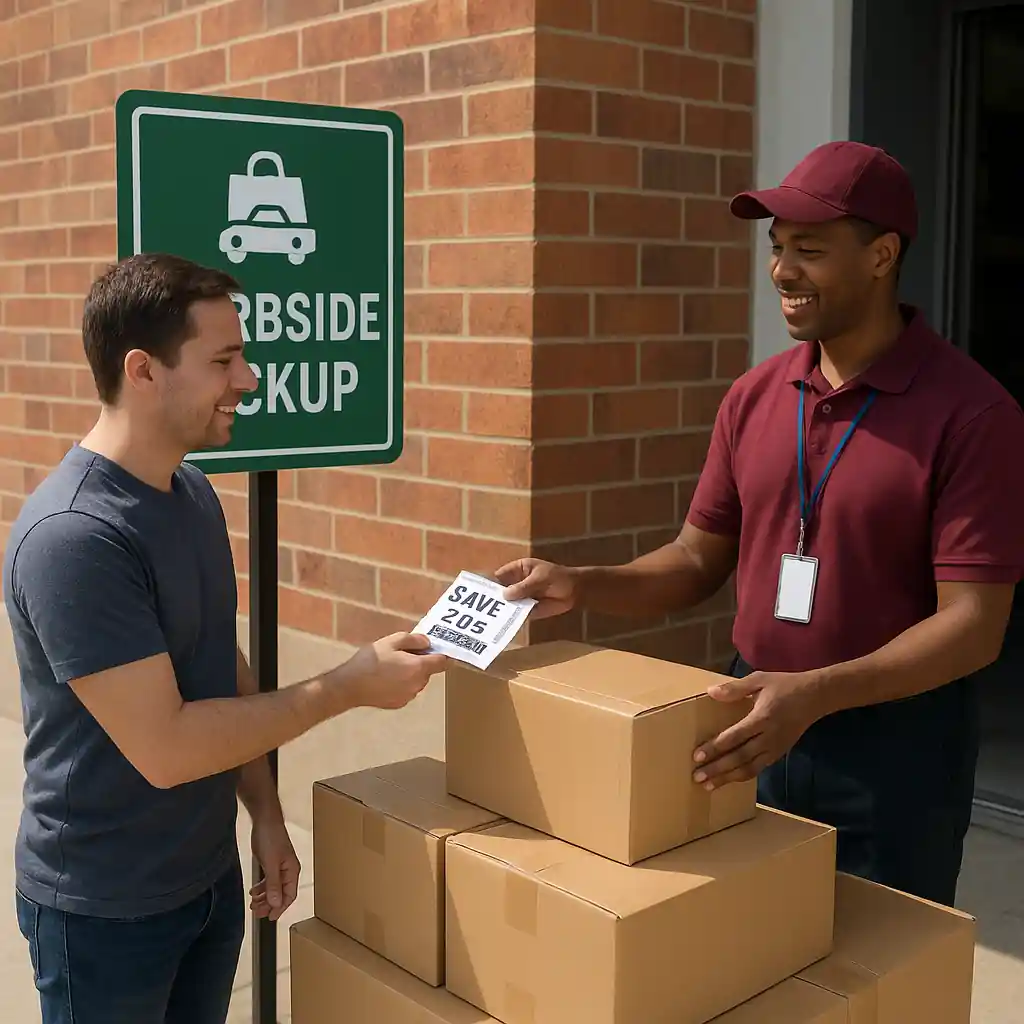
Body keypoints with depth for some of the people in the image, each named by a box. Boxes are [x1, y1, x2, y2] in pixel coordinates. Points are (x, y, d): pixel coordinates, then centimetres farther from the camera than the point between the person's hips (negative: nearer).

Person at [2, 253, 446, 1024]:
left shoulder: (193, 492, 1)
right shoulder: (72, 537, -25)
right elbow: (163, 746, -26)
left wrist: (264, 812, 7)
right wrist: (350, 686, -22)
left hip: (209, 874, 7)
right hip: (105, 907, -7)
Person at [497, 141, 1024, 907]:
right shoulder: (754, 396, 3)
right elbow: (698, 563, 8)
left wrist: (816, 692, -31)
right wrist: (581, 586, -8)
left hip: (893, 744, -4)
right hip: (756, 727, 5)